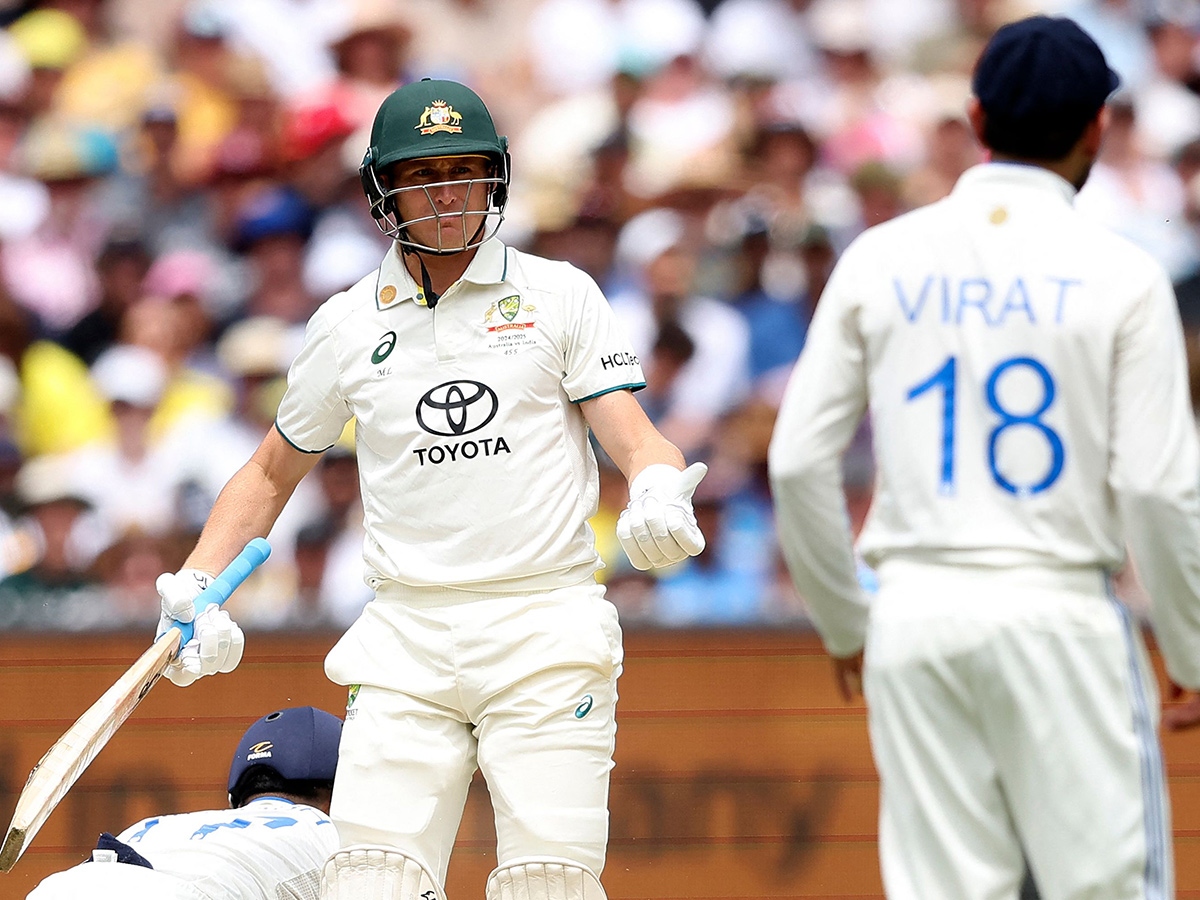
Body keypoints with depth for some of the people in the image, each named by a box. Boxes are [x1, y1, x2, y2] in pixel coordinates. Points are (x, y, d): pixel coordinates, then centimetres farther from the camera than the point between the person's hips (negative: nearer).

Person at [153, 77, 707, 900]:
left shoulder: (560, 296, 6)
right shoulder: (345, 327, 12)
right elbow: (271, 473, 22)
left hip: (546, 628, -2)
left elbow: (632, 436, -2)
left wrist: (660, 498, -26)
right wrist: (196, 589, 8)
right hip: (404, 640, 2)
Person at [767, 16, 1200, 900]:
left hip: (916, 616, 3)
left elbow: (799, 461, 4)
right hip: (1060, 613, -3)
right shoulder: (1120, 273, -5)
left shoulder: (881, 260, 5)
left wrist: (844, 623, 17)